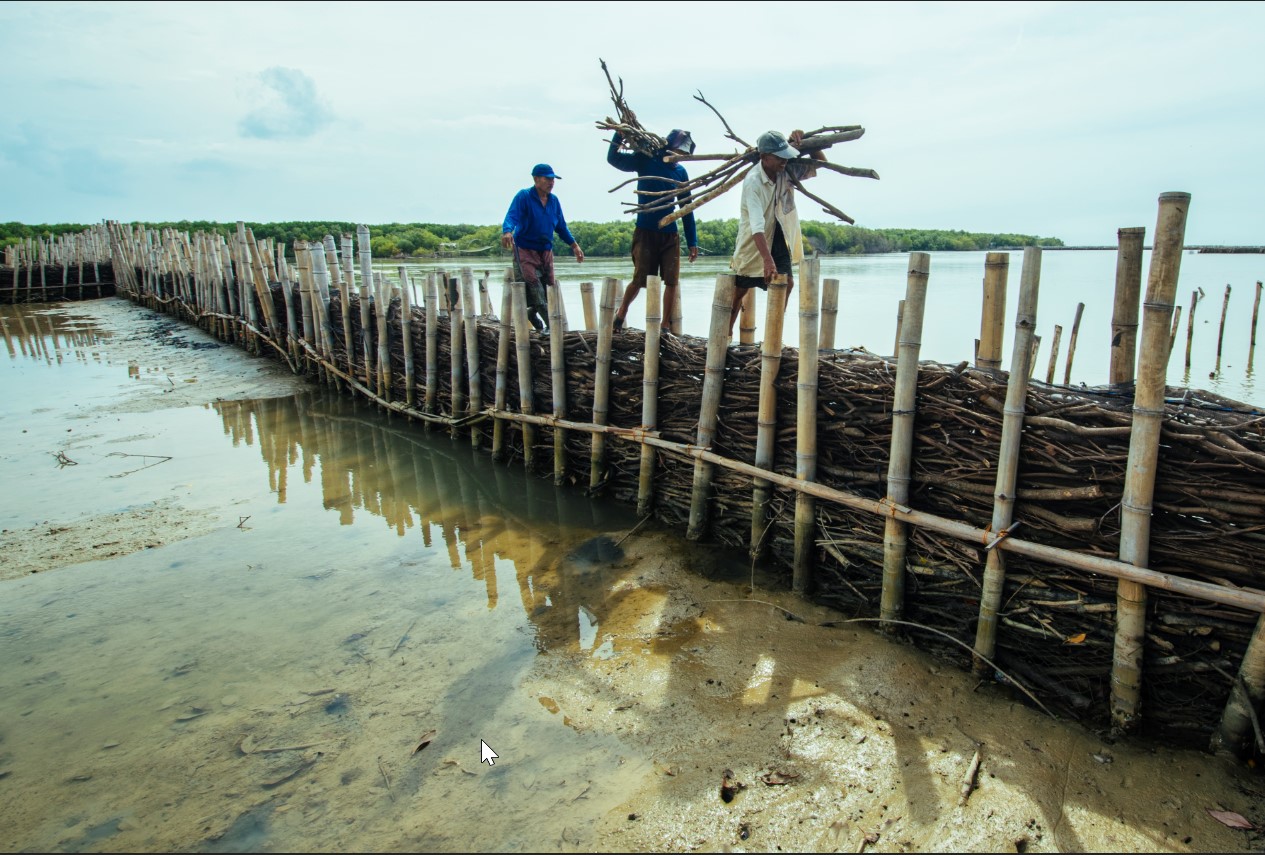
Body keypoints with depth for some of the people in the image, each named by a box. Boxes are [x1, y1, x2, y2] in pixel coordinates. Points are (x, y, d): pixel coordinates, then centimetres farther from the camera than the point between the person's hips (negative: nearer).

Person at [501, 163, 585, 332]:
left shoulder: (554, 200, 10)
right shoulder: (523, 196, -8)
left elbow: (561, 226, 18)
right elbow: (511, 216, -21)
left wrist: (574, 245, 12)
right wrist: (507, 231, -42)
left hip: (545, 250, 6)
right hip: (525, 249, -6)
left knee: (549, 285, 5)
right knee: (532, 282, -19)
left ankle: (531, 312, 30)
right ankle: (550, 323, -19)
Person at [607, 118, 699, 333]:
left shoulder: (680, 172, 8)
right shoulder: (646, 161, -1)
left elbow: (686, 207, 11)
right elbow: (613, 158, -9)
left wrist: (692, 242, 9)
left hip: (670, 234, 4)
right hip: (645, 232, -4)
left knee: (672, 281, -4)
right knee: (640, 279, -5)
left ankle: (665, 326, 7)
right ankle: (621, 314, 21)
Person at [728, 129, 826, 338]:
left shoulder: (788, 170, -11)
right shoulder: (753, 181, -28)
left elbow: (821, 162, 0)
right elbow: (757, 226, -38)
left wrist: (803, 141, -18)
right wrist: (768, 260, -47)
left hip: (779, 236, 5)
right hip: (754, 240, -5)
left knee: (786, 282, -9)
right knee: (740, 289, 6)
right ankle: (726, 333, 25)